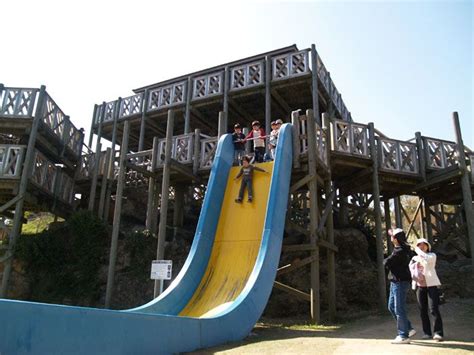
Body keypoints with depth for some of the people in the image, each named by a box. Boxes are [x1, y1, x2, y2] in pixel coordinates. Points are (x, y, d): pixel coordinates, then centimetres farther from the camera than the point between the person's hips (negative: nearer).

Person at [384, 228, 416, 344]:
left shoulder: (399, 252, -21)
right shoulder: (402, 248, 9)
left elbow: (386, 263, -20)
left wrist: (385, 261, 1)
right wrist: (392, 233, 30)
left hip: (400, 283, -10)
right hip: (395, 282, 10)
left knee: (399, 309, -4)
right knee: (392, 307, 15)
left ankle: (403, 336, 4)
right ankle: (409, 329, 22)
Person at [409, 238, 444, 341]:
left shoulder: (432, 255, 5)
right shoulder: (414, 258, 15)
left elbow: (426, 259, -17)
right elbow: (410, 268, 5)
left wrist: (418, 251, -6)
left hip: (431, 284, -3)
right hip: (420, 286, 4)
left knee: (434, 309, -11)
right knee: (423, 310, 4)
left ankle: (438, 333, -7)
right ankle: (427, 332, 11)